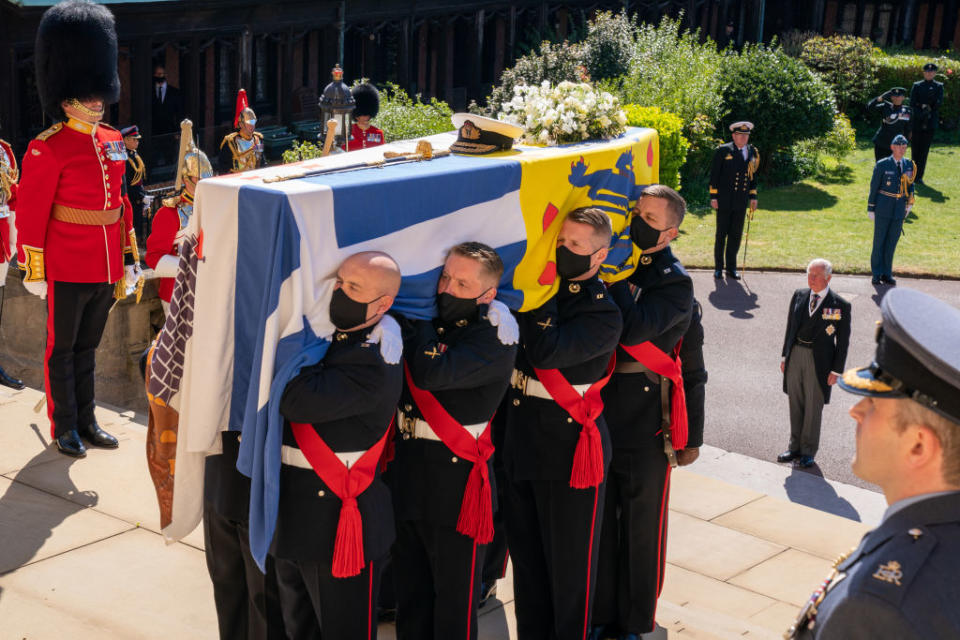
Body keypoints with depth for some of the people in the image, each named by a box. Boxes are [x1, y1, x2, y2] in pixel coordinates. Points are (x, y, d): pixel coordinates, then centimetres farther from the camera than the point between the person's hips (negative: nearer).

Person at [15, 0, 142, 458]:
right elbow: (31, 215, -13)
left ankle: (87, 420, 28)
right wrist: (34, 273, -13)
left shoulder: (113, 142, 7)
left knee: (87, 346, 17)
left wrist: (129, 259, 13)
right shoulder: (48, 149, -14)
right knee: (62, 349, 8)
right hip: (67, 271, -6)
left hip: (106, 270, 6)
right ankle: (64, 427, 19)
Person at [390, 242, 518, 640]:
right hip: (408, 468, 6)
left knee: (454, 593, 6)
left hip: (456, 476, -6)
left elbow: (433, 373, -28)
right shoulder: (430, 319, 5)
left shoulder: (494, 337, -15)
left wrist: (419, 323, -17)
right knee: (409, 590, 18)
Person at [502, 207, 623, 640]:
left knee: (568, 560, 6)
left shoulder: (602, 314, -14)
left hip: (568, 449, -7)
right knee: (525, 551, 18)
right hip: (522, 438, 7)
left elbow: (545, 351, -27)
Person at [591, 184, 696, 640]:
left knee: (640, 525, 8)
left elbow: (632, 329, -26)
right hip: (598, 414, 5)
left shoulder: (675, 283, -9)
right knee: (599, 520, 14)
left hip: (646, 423, -5)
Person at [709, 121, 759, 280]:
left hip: (741, 203, 4)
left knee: (736, 235, 7)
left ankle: (731, 268, 17)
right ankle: (718, 268, 13)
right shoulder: (723, 151, -4)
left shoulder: (752, 152, 10)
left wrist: (753, 197, 11)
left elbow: (753, 176, 17)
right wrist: (713, 197, -8)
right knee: (721, 234, 3)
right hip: (724, 201, -4)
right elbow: (714, 175, -4)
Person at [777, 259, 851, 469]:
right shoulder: (799, 296, 3)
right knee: (796, 404, 13)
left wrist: (836, 371, -7)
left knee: (813, 408, 7)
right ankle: (795, 447, 27)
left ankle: (808, 452, 21)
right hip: (795, 355, 4)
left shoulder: (840, 306, -9)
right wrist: (784, 356, 10)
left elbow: (843, 341, -5)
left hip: (819, 361, -4)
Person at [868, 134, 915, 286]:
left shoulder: (909, 165, 5)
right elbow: (874, 187, -3)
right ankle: (876, 275, 10)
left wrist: (910, 203, 5)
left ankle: (887, 274, 19)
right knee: (879, 242, 3)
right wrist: (871, 209, -4)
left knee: (892, 242, 9)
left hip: (899, 211, 3)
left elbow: (910, 184, 16)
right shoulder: (882, 165, -6)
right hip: (883, 210, -3)